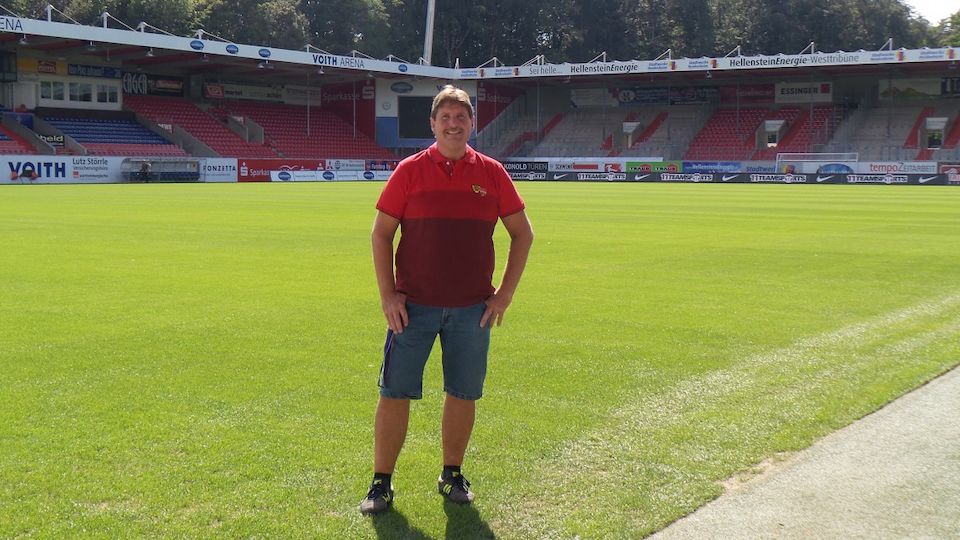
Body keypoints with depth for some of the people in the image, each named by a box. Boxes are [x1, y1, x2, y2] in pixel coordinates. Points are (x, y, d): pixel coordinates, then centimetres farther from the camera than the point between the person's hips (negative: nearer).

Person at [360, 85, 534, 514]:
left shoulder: (492, 173, 3)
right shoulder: (409, 171, -1)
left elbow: (522, 233, 10)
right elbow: (381, 233, 2)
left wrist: (506, 292, 3)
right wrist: (387, 294, -5)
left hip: (473, 309, 2)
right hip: (413, 306, -1)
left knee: (463, 395, 9)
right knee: (395, 394, 0)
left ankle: (452, 475, 26)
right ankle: (381, 483, 13)